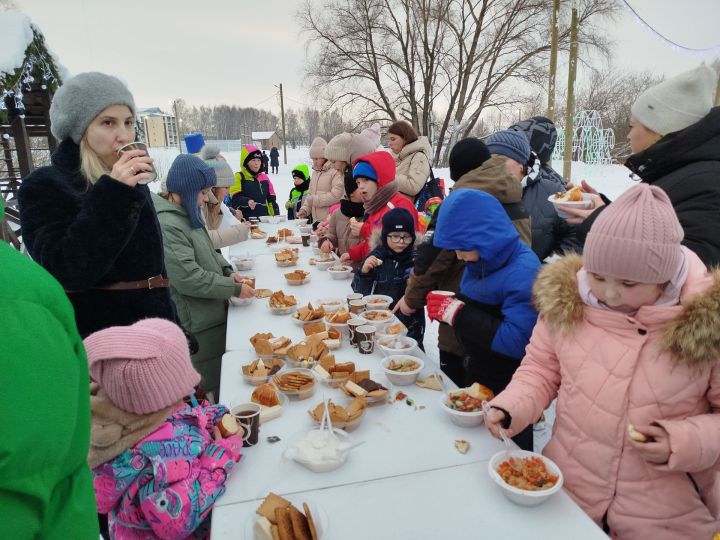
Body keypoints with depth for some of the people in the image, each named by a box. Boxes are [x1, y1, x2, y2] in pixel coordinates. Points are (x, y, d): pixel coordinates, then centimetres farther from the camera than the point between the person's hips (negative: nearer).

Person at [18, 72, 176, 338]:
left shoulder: (134, 183, 9)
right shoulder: (43, 186, -9)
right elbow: (66, 271, -24)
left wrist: (172, 330, 14)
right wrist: (112, 195, -28)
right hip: (94, 342, -6)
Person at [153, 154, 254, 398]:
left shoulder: (186, 214, 7)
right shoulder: (167, 225, -24)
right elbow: (188, 278, -26)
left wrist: (226, 270, 3)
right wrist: (234, 288, -18)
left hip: (212, 314, 10)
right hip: (197, 325, -9)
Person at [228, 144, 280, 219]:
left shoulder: (264, 178, 14)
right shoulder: (239, 177, -2)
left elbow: (271, 200, 17)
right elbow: (235, 198, -12)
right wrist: (247, 201, -31)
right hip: (246, 220, -5)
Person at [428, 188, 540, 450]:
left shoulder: (523, 271, -27)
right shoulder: (479, 263, 1)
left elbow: (517, 341, -34)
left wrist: (458, 314, -29)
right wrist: (446, 304, -9)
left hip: (509, 392, -8)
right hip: (478, 375, 8)